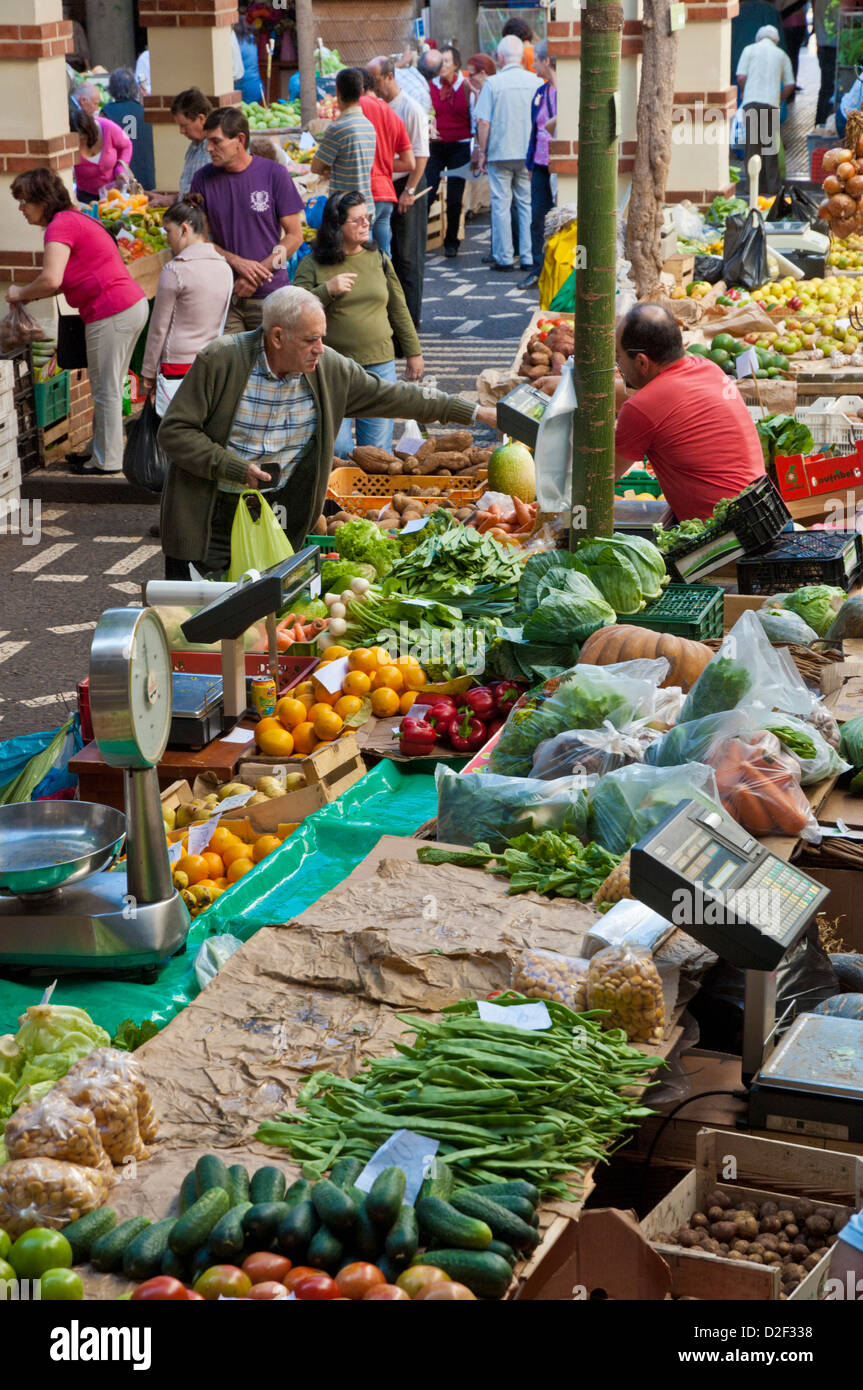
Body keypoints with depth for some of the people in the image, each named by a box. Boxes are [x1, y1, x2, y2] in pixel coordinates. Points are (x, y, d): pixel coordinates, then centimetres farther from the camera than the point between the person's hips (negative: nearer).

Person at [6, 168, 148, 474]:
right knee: (107, 388, 19)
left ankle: (107, 461, 8)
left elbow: (51, 280, -23)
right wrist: (31, 296, 14)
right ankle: (100, 450, 29)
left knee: (106, 390, 0)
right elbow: (68, 281, 25)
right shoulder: (74, 219, 19)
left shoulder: (61, 225, -12)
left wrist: (20, 294, -5)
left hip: (112, 314, -10)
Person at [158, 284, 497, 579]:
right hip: (209, 519, -3)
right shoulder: (219, 361, -15)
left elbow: (389, 396, 6)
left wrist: (473, 413, 6)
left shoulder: (328, 368, -2)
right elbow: (174, 431, -14)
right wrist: (235, 468, -22)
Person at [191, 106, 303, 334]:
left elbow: (294, 235, -1)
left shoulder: (274, 174, -2)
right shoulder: (203, 180, 4)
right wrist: (237, 262, -11)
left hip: (269, 293, -2)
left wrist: (257, 273, -11)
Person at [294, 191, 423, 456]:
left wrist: (414, 353, 17)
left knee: (377, 450, 4)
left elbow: (398, 309, 16)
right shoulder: (313, 265, -2)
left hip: (379, 365, 3)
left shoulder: (378, 258, 9)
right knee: (337, 448, -7)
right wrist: (327, 290, -18)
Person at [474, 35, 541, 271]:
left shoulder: (493, 83, -7)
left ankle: (503, 258, 4)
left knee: (501, 205, 3)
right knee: (527, 204, 8)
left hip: (500, 152, -3)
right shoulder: (535, 81, 2)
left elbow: (483, 122, -9)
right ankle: (529, 257, 7)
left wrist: (483, 152, 1)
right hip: (529, 153, 3)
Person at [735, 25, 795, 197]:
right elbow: (789, 85, 12)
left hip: (752, 101, -2)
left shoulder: (750, 49, 9)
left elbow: (741, 77, -1)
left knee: (751, 144, 2)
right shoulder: (782, 55, 16)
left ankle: (754, 185, -3)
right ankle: (772, 186, 3)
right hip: (771, 102, 2)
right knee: (770, 144, 6)